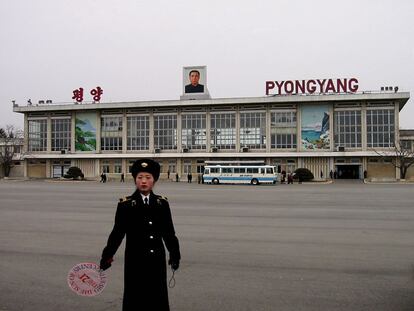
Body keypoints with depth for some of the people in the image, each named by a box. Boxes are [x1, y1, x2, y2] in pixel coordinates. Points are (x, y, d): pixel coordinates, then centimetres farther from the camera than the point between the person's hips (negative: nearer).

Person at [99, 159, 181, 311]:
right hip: (135, 261, -2)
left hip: (157, 261, 3)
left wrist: (175, 254, 10)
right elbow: (117, 233, -4)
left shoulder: (162, 203, 3)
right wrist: (107, 256, -10)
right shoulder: (125, 204, -4)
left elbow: (169, 232, 9)